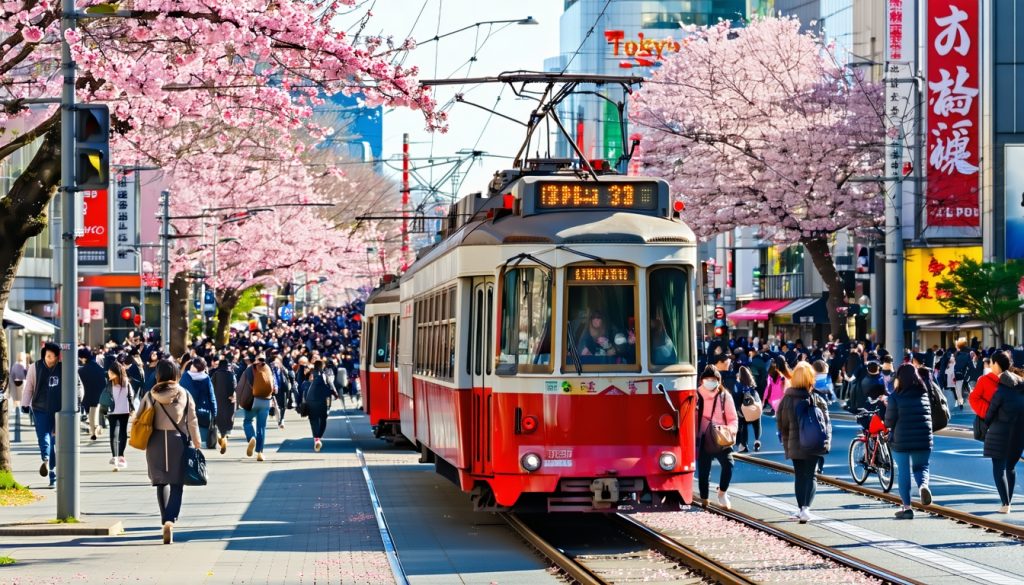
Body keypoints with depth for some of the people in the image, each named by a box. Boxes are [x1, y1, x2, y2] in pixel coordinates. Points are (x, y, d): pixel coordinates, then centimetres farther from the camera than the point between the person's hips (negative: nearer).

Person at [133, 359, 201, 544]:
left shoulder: (150, 396, -2)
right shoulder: (184, 395, -3)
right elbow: (192, 422, -2)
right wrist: (197, 445, 6)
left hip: (155, 442, 1)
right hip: (178, 441, -1)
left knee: (162, 482, 14)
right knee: (177, 484, 3)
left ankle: (166, 521, 10)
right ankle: (171, 520, -17)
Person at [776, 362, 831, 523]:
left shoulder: (787, 399, -3)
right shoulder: (817, 399, -5)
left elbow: (781, 423, 3)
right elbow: (826, 423, -4)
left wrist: (786, 443, 12)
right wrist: (826, 442, 3)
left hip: (794, 444, 1)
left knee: (799, 477, 13)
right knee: (810, 476, 1)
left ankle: (801, 508, 15)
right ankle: (806, 507, -16)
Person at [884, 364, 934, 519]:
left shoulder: (896, 396, -9)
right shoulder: (924, 394, 4)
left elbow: (889, 421, -8)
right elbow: (930, 415, 10)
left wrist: (889, 425, 13)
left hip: (901, 440, -3)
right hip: (923, 440, 3)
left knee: (903, 471, 6)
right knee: (921, 466, 17)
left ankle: (906, 506, 4)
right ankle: (923, 484, -15)